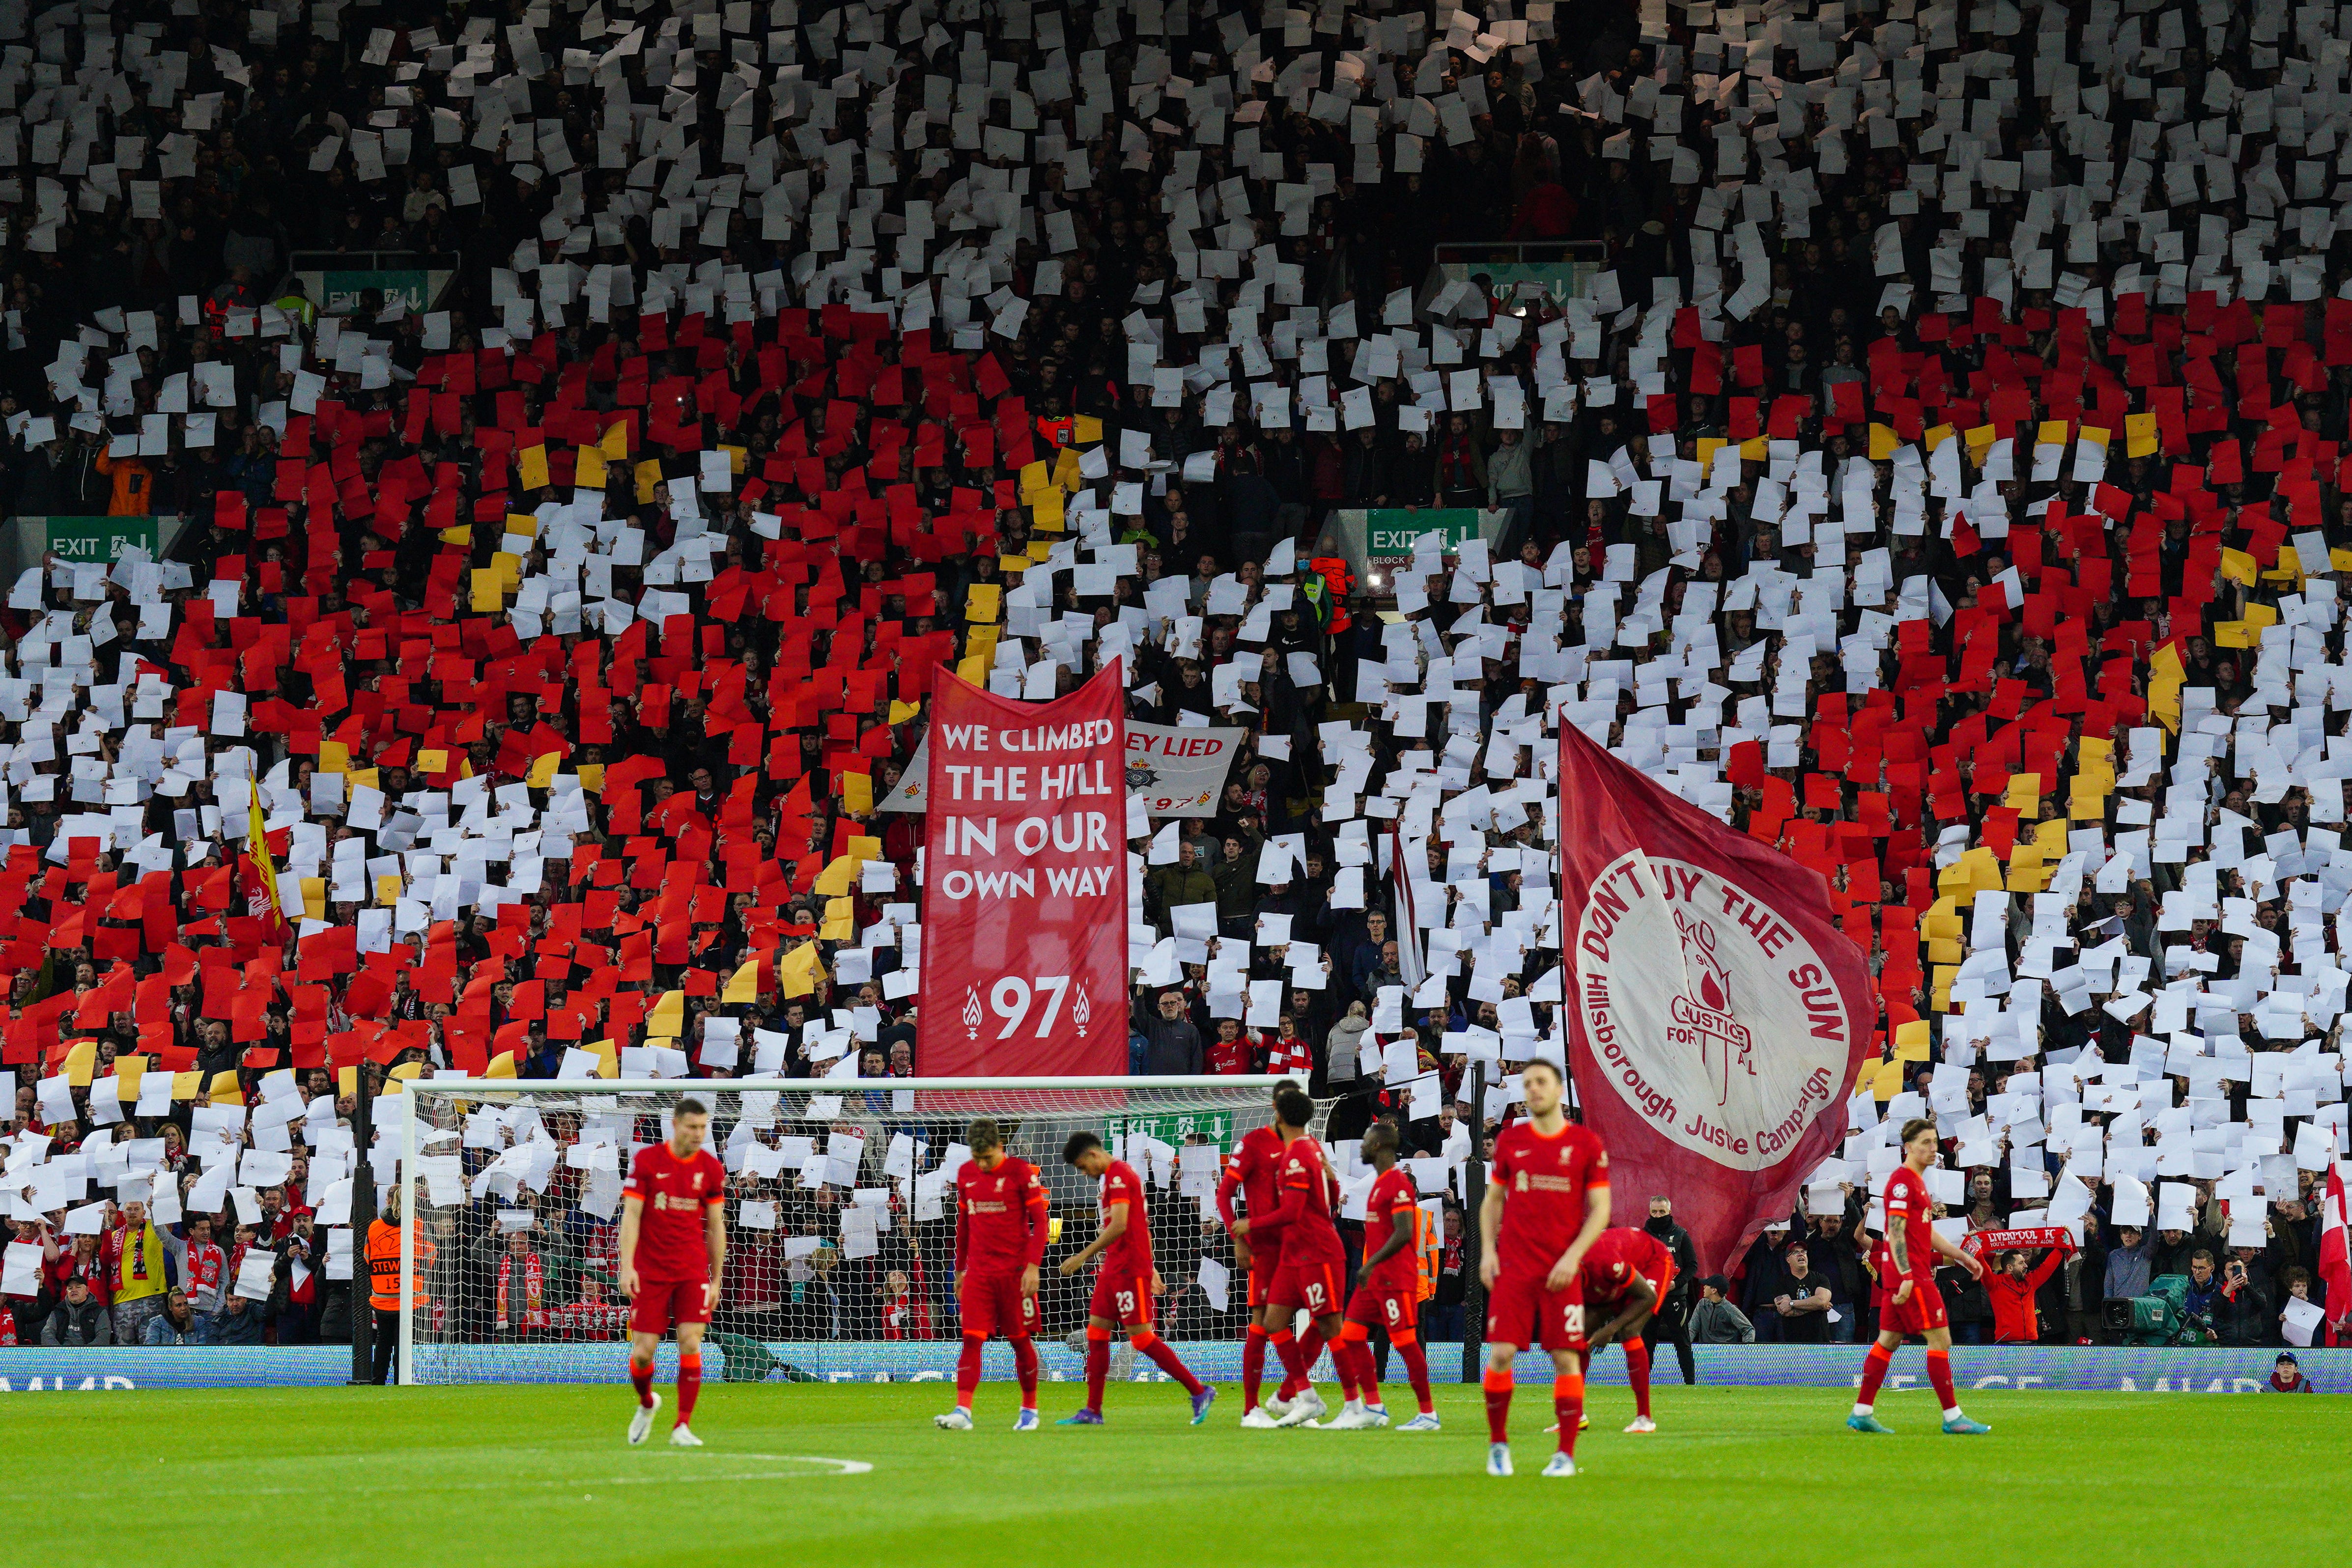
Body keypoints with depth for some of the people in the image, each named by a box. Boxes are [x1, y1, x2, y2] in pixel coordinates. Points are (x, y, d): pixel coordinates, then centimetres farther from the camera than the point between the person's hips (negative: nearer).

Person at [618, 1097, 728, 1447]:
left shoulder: (711, 1168, 2)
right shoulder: (647, 1160, -4)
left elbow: (716, 1225, 9)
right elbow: (631, 1215, -6)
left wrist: (716, 1279, 9)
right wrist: (627, 1267, -16)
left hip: (693, 1271, 1)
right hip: (650, 1271, -1)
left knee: (690, 1343, -11)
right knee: (643, 1350, -2)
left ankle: (683, 1427, -3)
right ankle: (646, 1403, 30)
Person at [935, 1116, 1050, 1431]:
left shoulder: (1021, 1171, -6)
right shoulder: (966, 1174, 10)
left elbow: (1041, 1221, -7)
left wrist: (1033, 1266, -15)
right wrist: (960, 1269, 20)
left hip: (1014, 1271, -4)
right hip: (978, 1272, 4)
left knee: (1021, 1339, 5)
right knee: (971, 1339, -7)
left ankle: (1030, 1409, 19)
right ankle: (963, 1411, -14)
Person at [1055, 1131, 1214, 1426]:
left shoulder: (1118, 1175, -13)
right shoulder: (1118, 1175, 19)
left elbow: (1119, 1227, -22)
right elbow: (1142, 1227, 24)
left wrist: (1083, 1256, -20)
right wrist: (1151, 1270, 27)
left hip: (1129, 1269, -10)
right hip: (1113, 1269, 10)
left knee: (1141, 1337, -9)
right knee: (1096, 1332, 7)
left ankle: (1199, 1392, -4)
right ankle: (1092, 1411, 8)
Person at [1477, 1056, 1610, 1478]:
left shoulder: (1586, 1144, 2)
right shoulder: (1510, 1140, 9)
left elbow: (1600, 1210, 1)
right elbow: (1493, 1200, 16)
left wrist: (1573, 1256, -10)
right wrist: (1488, 1249, 1)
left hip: (1562, 1272, -1)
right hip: (1513, 1267, 1)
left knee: (1566, 1359, -3)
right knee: (1501, 1353, -8)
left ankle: (1566, 1455, 4)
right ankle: (1498, 1445, 7)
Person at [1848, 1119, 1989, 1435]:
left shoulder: (1917, 1182, 19)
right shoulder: (1902, 1181, -12)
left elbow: (1927, 1234, 26)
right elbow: (1896, 1232, -19)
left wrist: (1962, 1257, 24)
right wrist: (1906, 1276, -24)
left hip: (1906, 1276, 10)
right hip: (1910, 1275, -10)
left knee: (1888, 1341, 10)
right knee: (1940, 1339, -8)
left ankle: (1861, 1413, 12)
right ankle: (1952, 1417, -8)